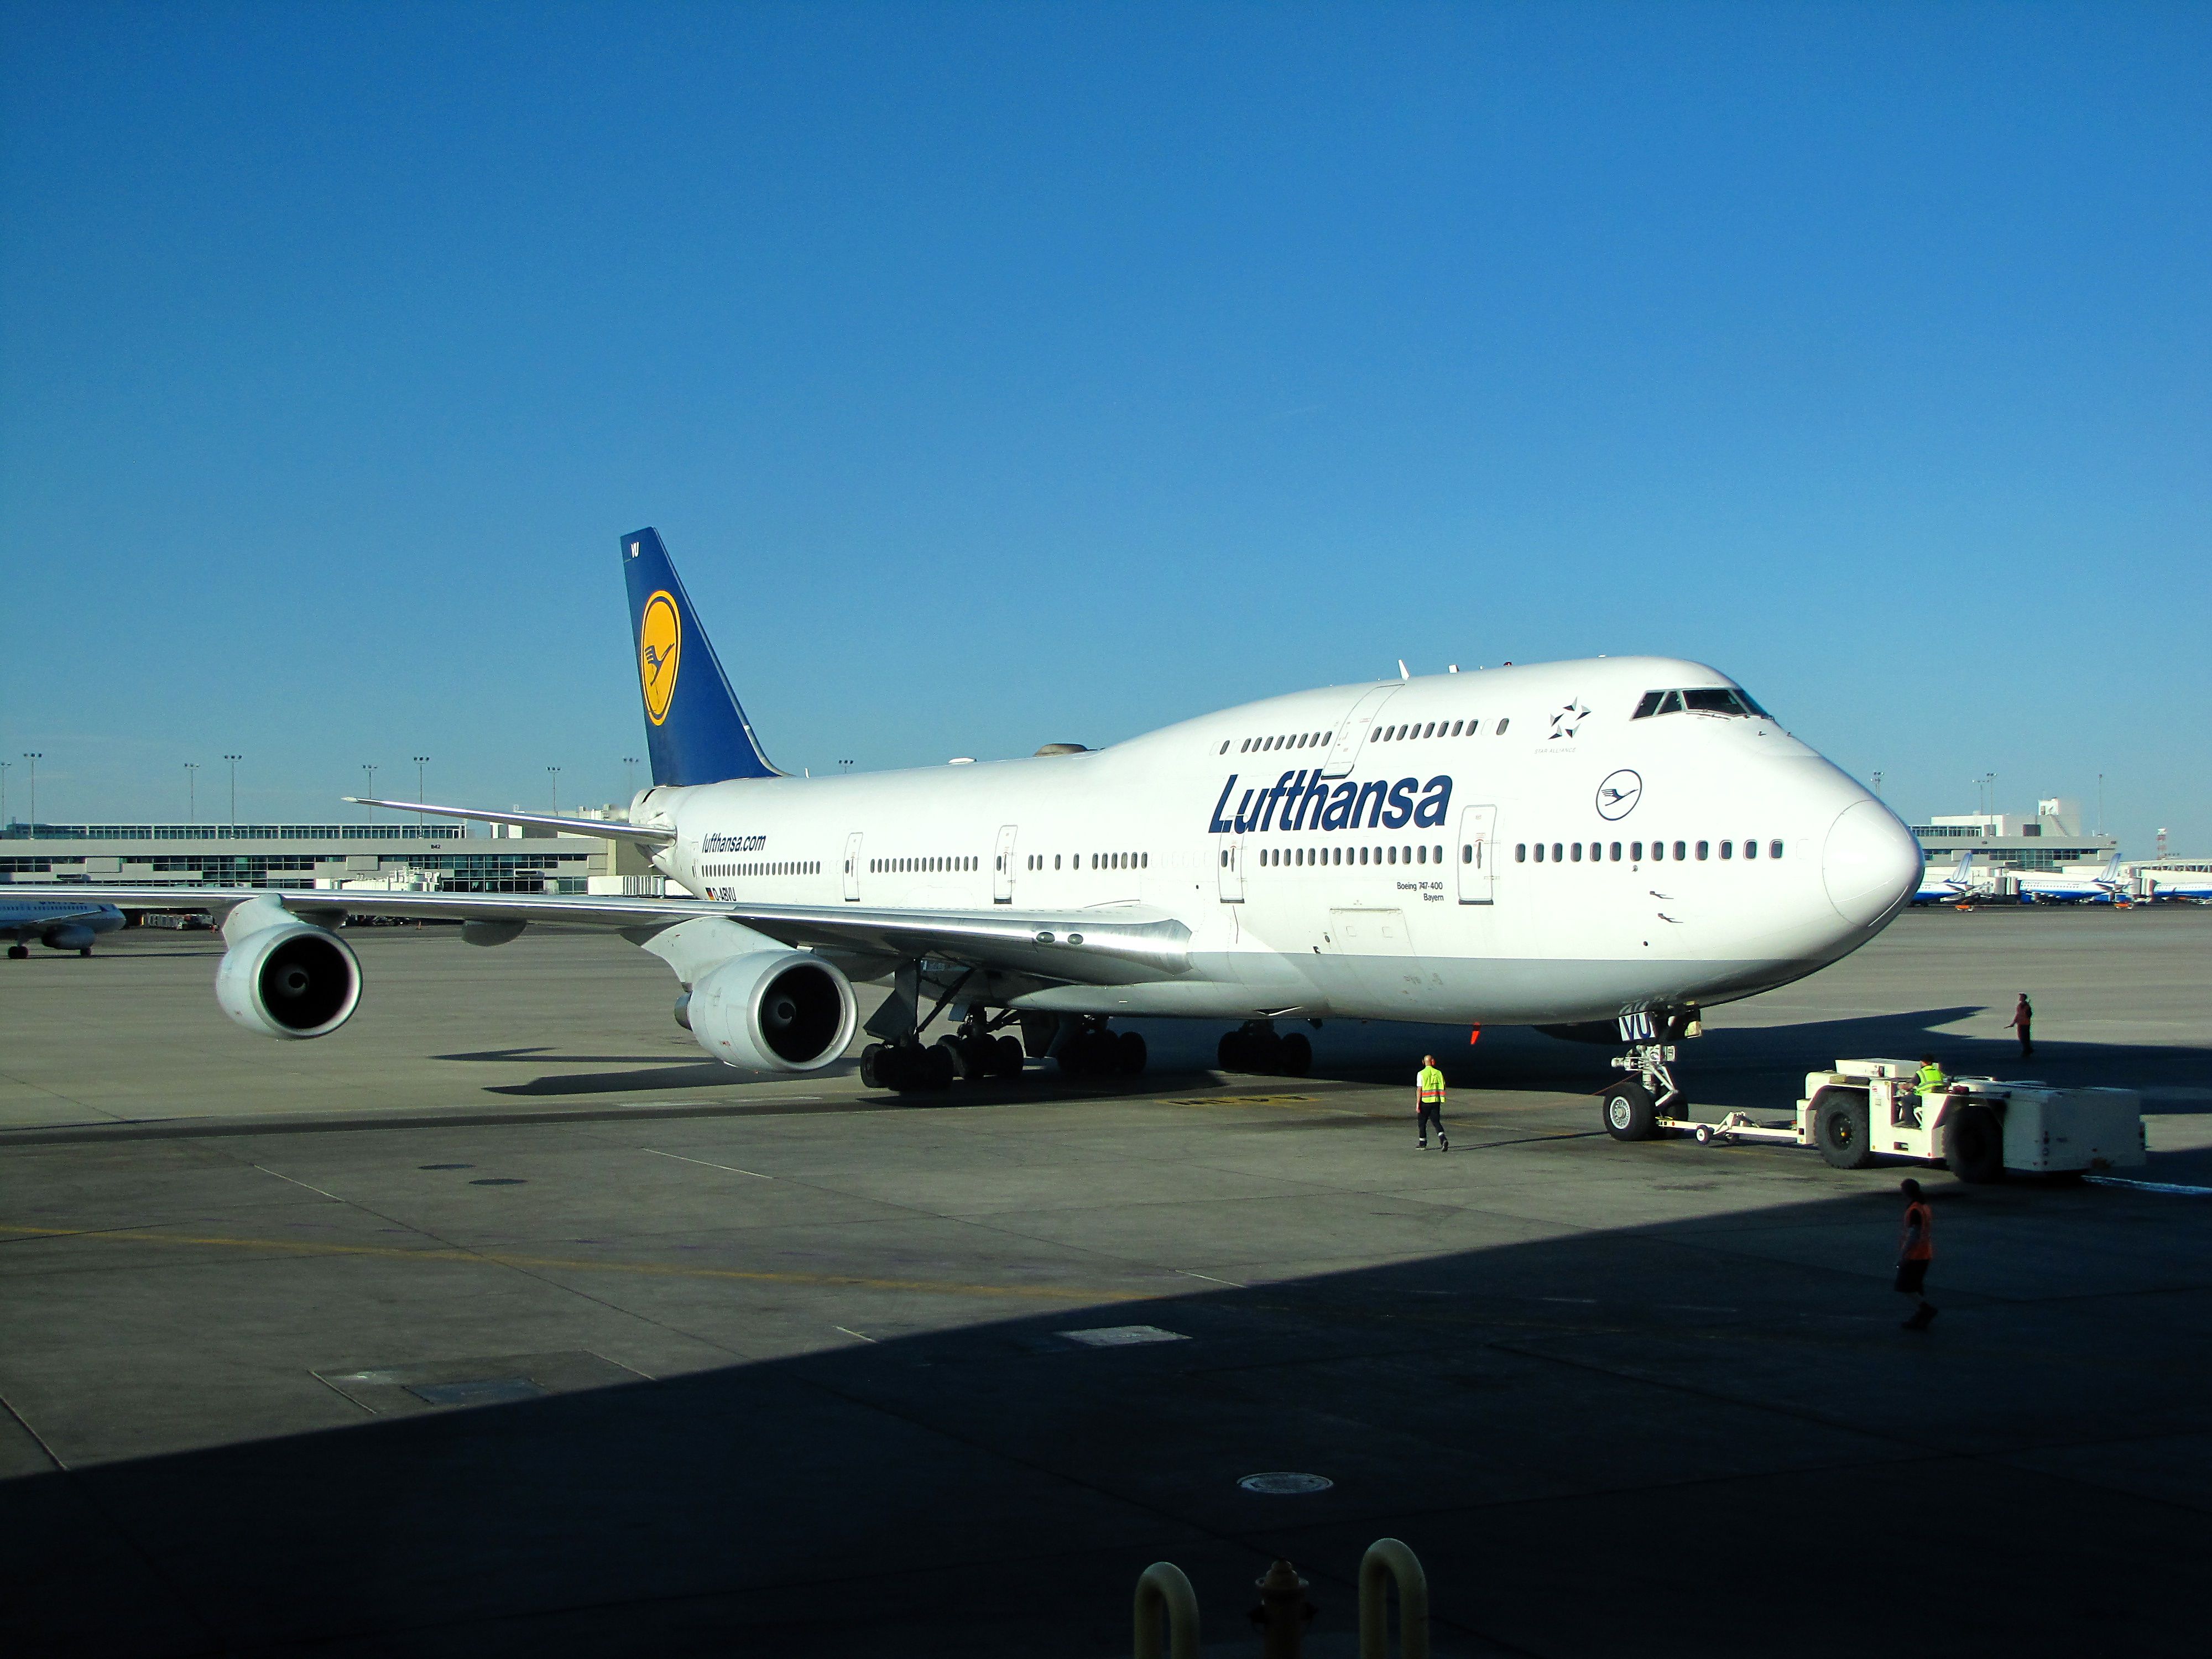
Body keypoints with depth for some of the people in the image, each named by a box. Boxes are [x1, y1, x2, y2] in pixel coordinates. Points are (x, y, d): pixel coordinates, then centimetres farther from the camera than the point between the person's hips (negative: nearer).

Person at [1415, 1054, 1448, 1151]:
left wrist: (1418, 1104, -9)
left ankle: (1422, 1143, 20)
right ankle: (1443, 1139, -16)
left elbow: (1419, 1090, -11)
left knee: (1422, 1122, 13)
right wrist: (1441, 1099, 22)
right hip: (1436, 1101, 3)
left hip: (1425, 1102, -3)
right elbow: (1442, 1088, 7)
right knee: (1436, 1122, 5)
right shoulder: (1438, 1073, 3)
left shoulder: (1421, 1074, -8)